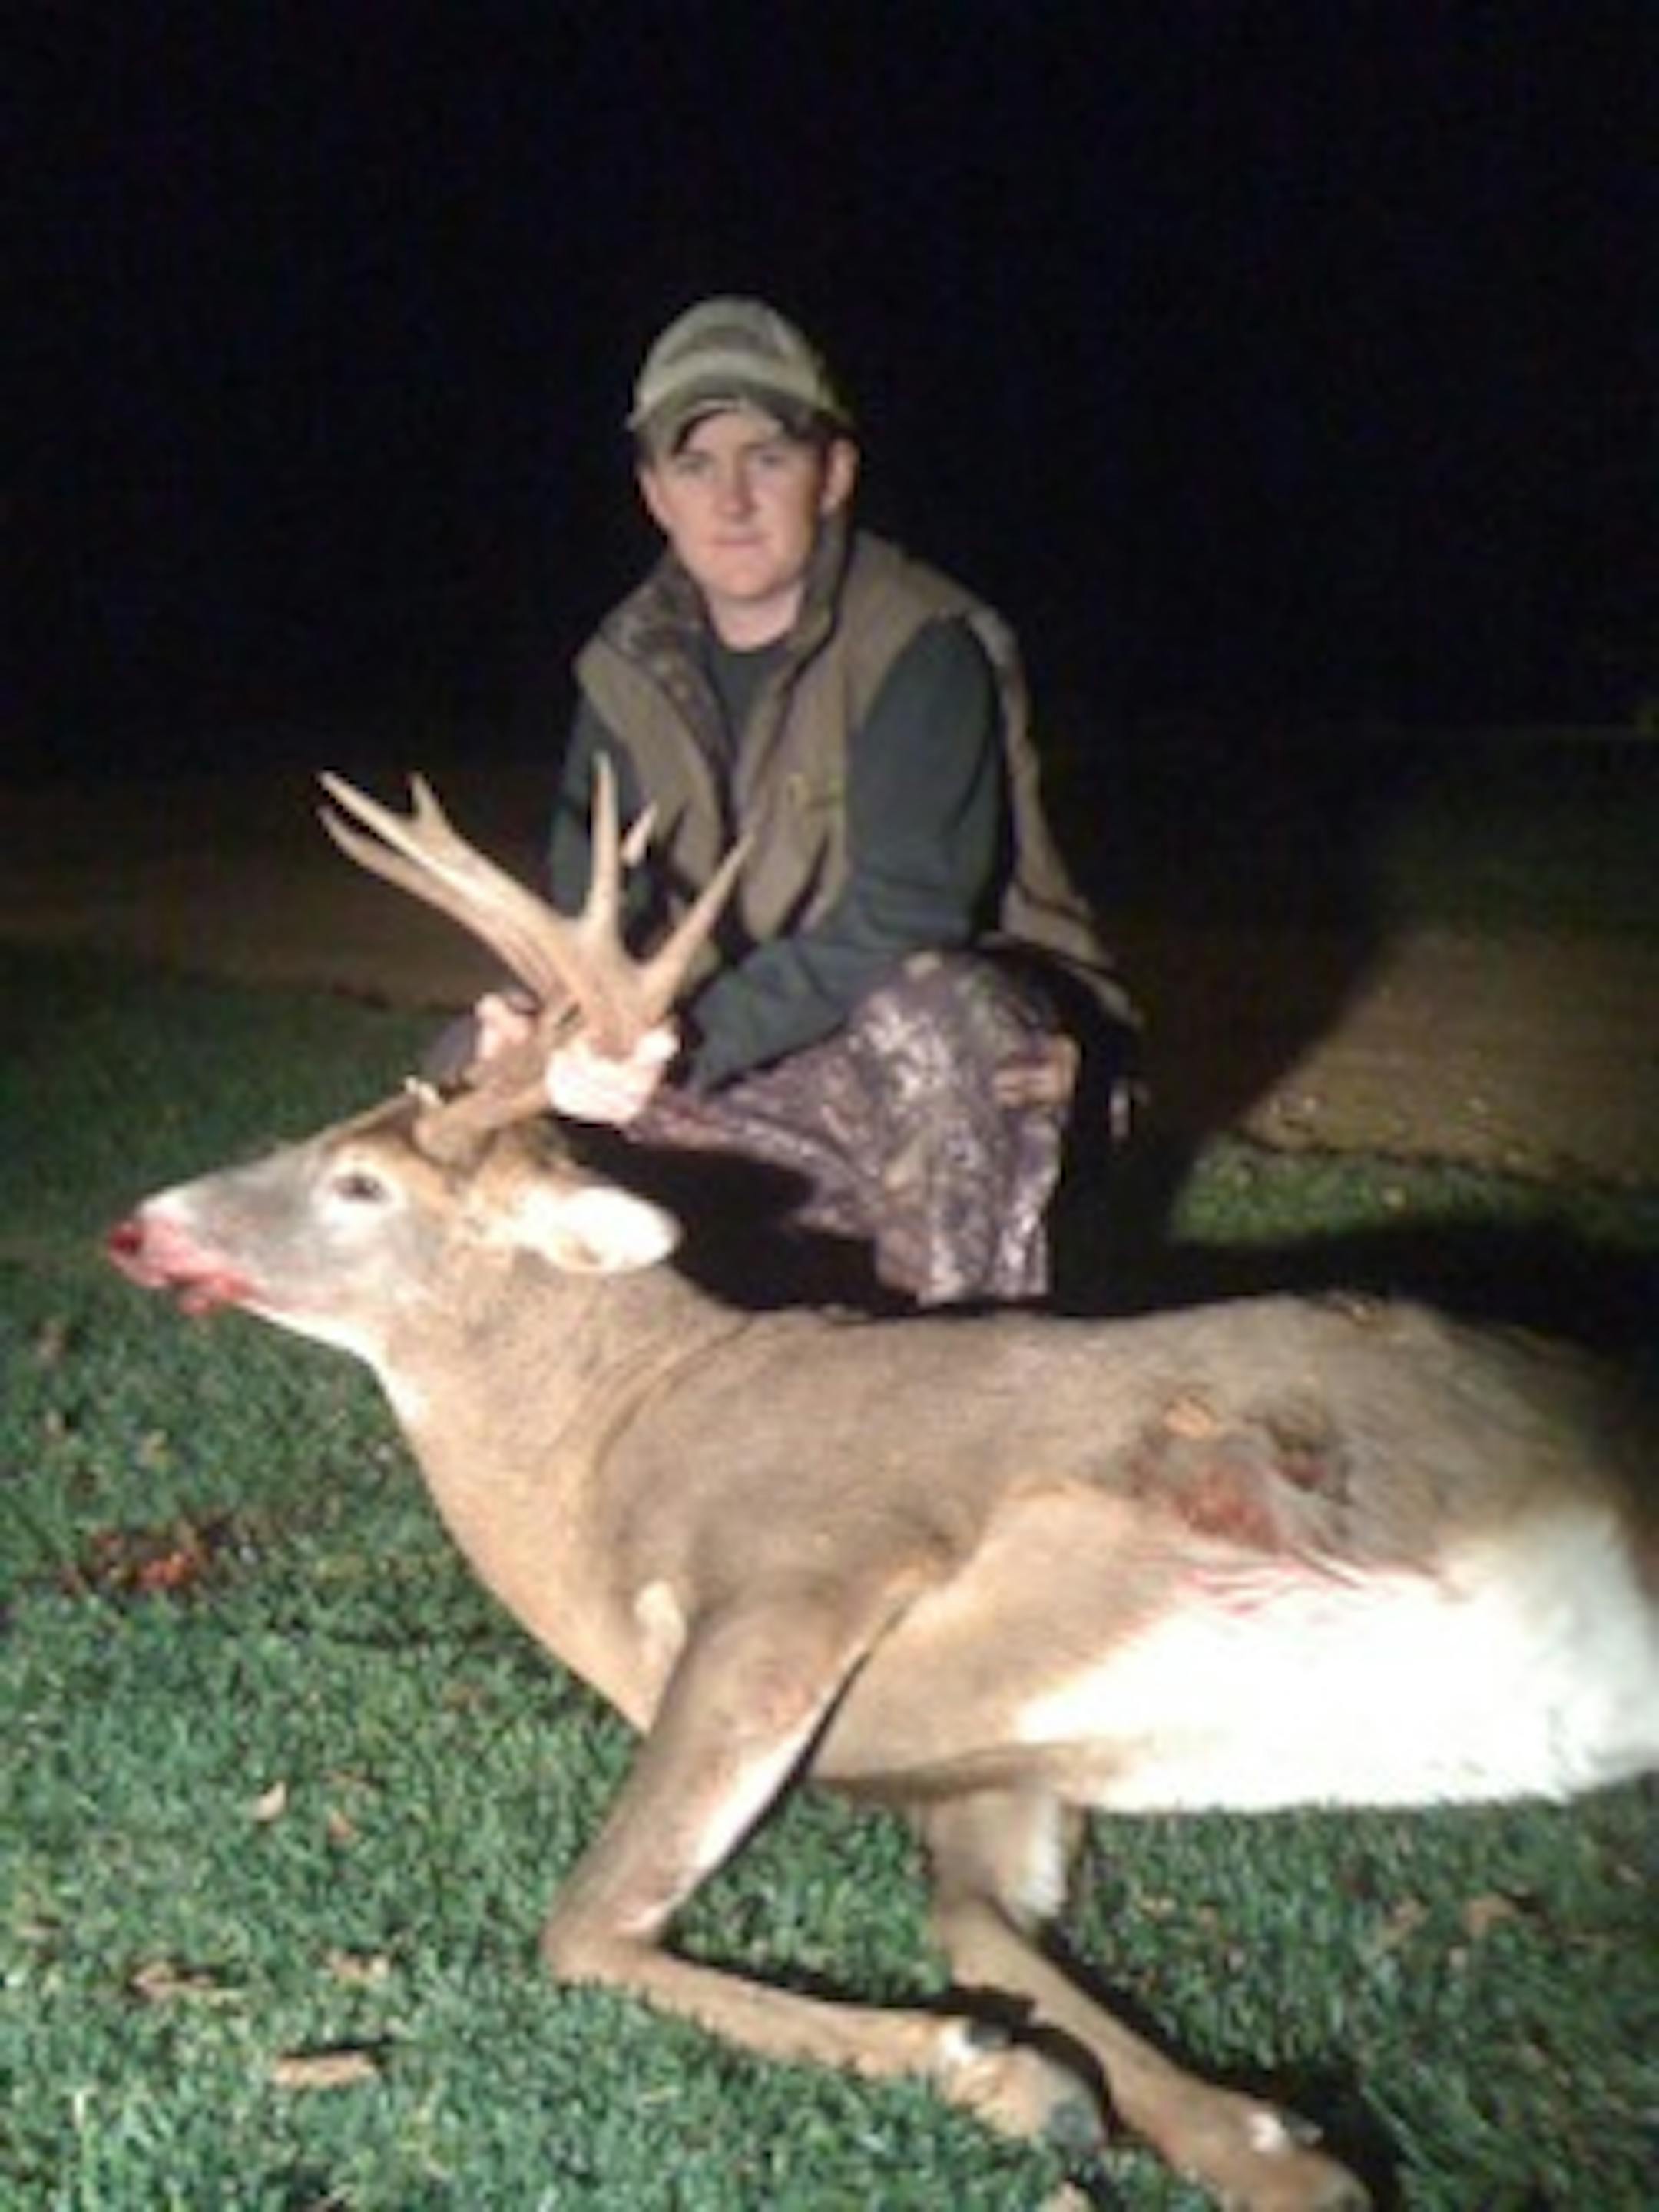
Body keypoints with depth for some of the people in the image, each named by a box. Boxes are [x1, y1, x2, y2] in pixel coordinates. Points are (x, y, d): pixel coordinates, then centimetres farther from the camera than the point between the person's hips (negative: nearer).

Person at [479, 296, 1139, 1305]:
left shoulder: (924, 648, -20)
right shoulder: (631, 664, 0)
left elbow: (904, 925, -28)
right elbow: (589, 907, -4)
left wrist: (689, 1041, -39)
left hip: (966, 1026, -6)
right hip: (750, 1044, 6)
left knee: (927, 1019, -41)